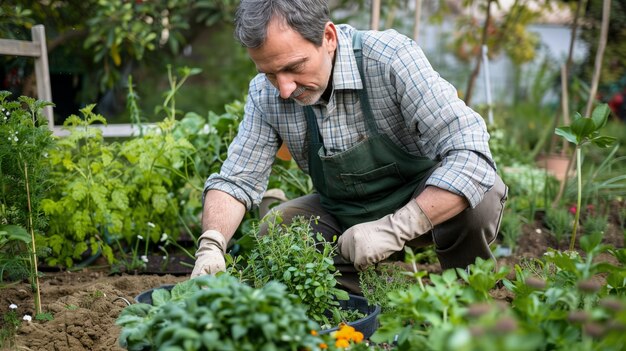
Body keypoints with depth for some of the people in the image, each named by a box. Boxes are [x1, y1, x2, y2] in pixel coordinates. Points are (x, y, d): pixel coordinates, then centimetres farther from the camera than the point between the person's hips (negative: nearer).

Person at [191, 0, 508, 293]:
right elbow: (236, 180, -9)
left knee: (480, 197, -33)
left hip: (424, 199, -3)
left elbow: (471, 155, -34)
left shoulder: (390, 57, -29)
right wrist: (210, 249, -28)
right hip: (342, 214, 4)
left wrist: (395, 229, -42)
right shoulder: (266, 94, -14)